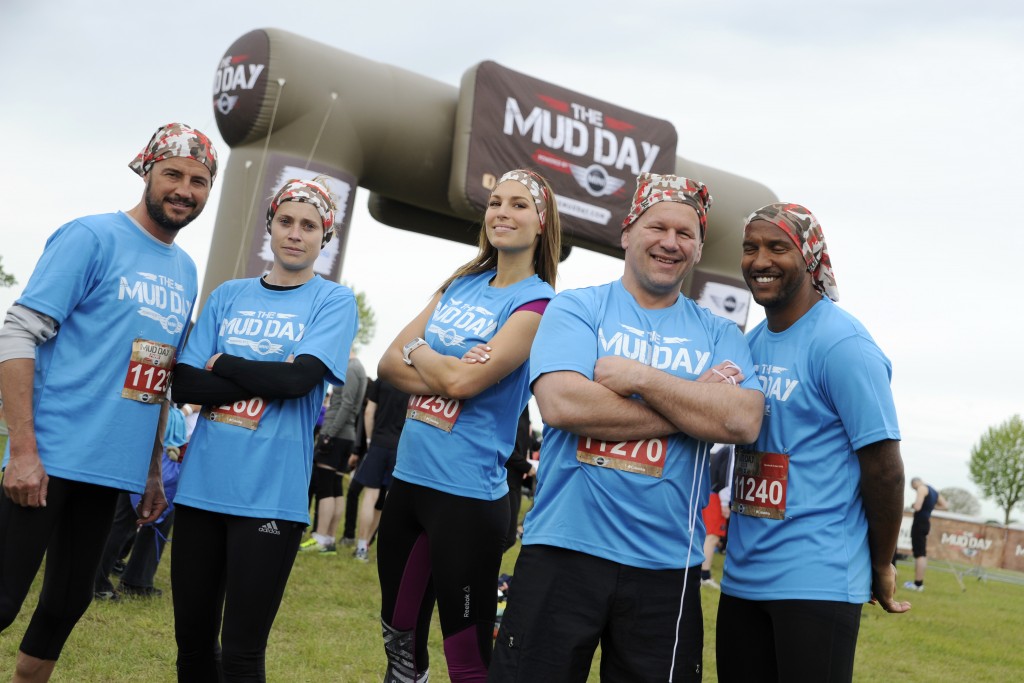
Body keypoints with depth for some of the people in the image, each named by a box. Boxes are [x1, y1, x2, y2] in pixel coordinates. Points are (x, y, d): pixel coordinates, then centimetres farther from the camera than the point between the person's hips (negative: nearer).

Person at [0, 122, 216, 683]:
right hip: (49, 460, -6)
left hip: (113, 468, 7)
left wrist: (153, 471, 17)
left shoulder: (185, 270, 14)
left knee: (69, 603, 15)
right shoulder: (91, 237, -7)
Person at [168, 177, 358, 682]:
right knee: (192, 640, 15)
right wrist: (267, 379, -10)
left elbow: (298, 378, -15)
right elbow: (184, 384, 1)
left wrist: (222, 363, -3)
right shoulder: (229, 295, 10)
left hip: (270, 495, -4)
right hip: (201, 485, 4)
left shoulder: (334, 302, 0)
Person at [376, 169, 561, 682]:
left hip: (467, 492, -7)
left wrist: (416, 349, -1)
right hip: (407, 478, 7)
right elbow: (389, 364, 5)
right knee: (399, 639, 19)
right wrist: (443, 370, -14)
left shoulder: (538, 303, -9)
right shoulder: (460, 286, 10)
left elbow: (463, 380, -20)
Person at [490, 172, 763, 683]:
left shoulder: (719, 334, 9)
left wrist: (639, 377, -13)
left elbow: (743, 421, -9)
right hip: (563, 550, -2)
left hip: (667, 566, 2)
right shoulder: (576, 308, 2)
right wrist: (694, 406, -11)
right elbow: (560, 403, -16)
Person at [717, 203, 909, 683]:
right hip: (741, 574, 7)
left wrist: (882, 567, -4)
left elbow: (884, 467, -12)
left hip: (815, 582, -7)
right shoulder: (751, 343, 10)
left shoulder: (842, 345, -14)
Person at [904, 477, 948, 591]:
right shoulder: (933, 491, 18)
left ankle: (918, 583, -11)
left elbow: (917, 507, -20)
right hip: (926, 522, 9)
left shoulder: (922, 488, -9)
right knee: (922, 553, 13)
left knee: (919, 553, -9)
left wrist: (914, 504, 2)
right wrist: (930, 506, 16)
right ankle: (919, 582, 18)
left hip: (920, 522, -9)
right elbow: (945, 505, 22)